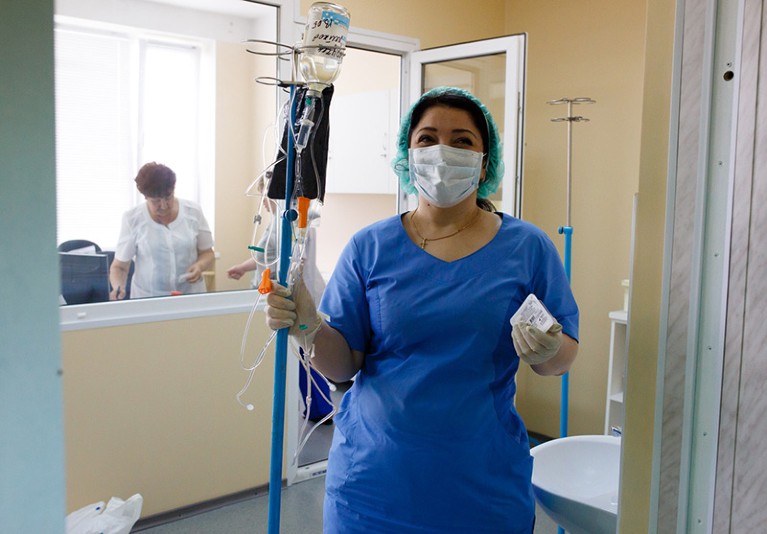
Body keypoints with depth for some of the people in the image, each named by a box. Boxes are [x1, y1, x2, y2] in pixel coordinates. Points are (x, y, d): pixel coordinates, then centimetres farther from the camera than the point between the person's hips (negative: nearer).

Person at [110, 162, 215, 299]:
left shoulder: (193, 212, -1)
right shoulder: (132, 219, -5)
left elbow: (207, 252, 9)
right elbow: (119, 266, 1)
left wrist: (199, 265, -11)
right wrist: (118, 288, -18)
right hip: (147, 300, 0)